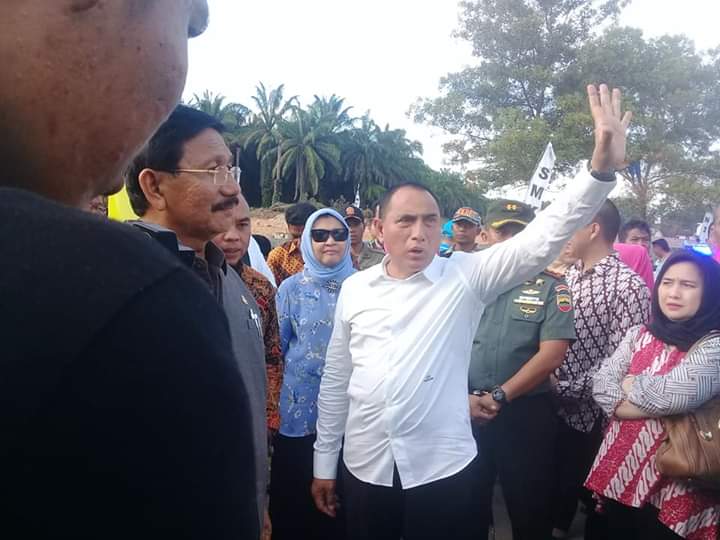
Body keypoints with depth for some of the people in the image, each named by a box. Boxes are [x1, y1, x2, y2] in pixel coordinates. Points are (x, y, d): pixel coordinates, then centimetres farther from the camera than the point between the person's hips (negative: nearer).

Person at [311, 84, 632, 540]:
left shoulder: (466, 276, -6)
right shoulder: (354, 289, 1)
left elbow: (542, 241, -17)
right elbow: (335, 380, 7)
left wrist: (602, 169, -30)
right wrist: (324, 460, 10)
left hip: (443, 469, -2)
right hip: (364, 467, 3)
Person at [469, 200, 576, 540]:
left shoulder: (550, 287, -4)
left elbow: (552, 355, -12)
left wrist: (499, 396, -14)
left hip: (526, 415, -2)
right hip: (466, 412, 3)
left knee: (529, 510, 14)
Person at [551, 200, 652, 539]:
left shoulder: (628, 286, -16)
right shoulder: (569, 277, 7)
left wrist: (566, 388, -16)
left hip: (594, 416, -6)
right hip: (557, 408, 6)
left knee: (594, 496, 12)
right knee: (557, 485, 21)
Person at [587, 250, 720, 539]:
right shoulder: (638, 334, 7)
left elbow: (670, 394, -23)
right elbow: (602, 384, -1)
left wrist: (628, 384, -6)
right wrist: (653, 404, -15)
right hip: (618, 468, 5)